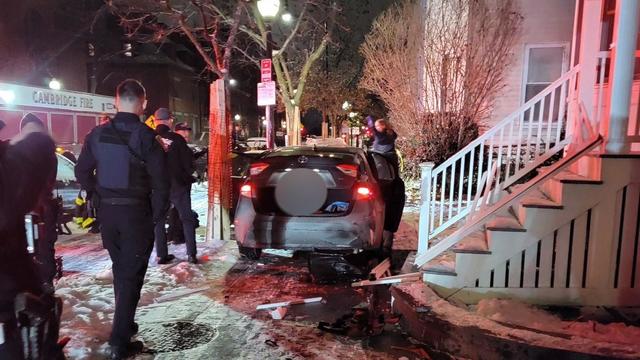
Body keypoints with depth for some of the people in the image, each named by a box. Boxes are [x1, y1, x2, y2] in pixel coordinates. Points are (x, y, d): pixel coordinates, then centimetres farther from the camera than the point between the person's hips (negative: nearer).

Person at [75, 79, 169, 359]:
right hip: (136, 212, -5)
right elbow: (160, 182, -16)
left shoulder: (97, 134, 1)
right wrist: (157, 215, -4)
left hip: (106, 211, 5)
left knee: (120, 269, 22)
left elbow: (82, 172, 7)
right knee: (131, 274, 4)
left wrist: (99, 199, 15)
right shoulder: (146, 137, -15)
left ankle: (124, 323, 36)